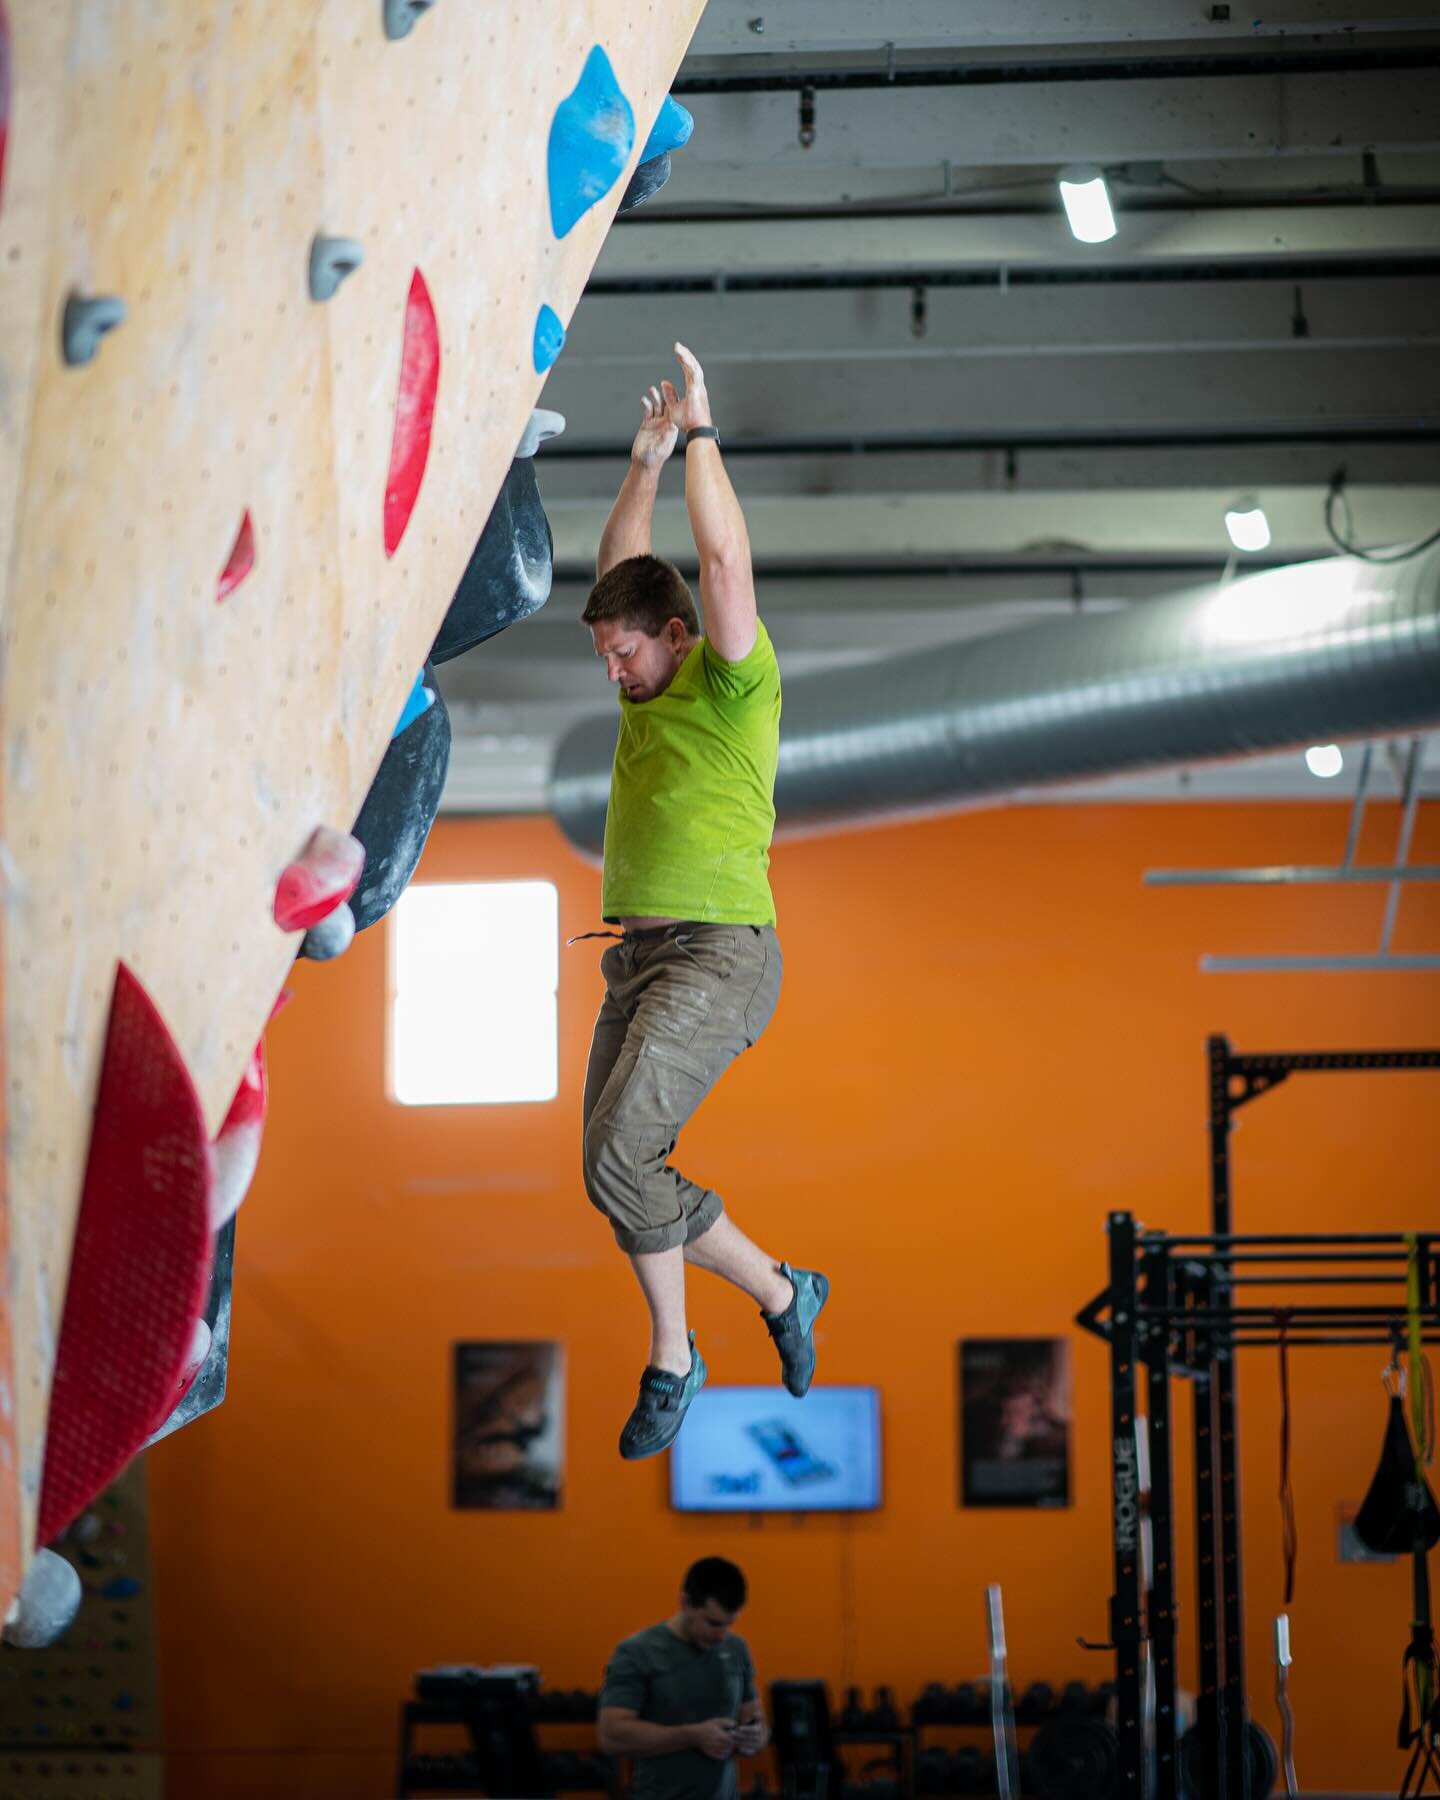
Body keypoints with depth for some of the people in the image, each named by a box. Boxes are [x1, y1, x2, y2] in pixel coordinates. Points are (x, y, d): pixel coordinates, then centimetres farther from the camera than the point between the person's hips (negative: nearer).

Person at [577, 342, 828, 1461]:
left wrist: (701, 434, -7)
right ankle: (780, 1295, 15)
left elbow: (725, 560, -15)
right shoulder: (651, 694, 17)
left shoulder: (733, 686, -5)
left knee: (620, 1153, -20)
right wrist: (647, 458, 18)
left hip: (717, 956, -9)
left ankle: (672, 1358, -4)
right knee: (620, 1169, 3)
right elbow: (621, 571, 25)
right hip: (638, 960, 9)